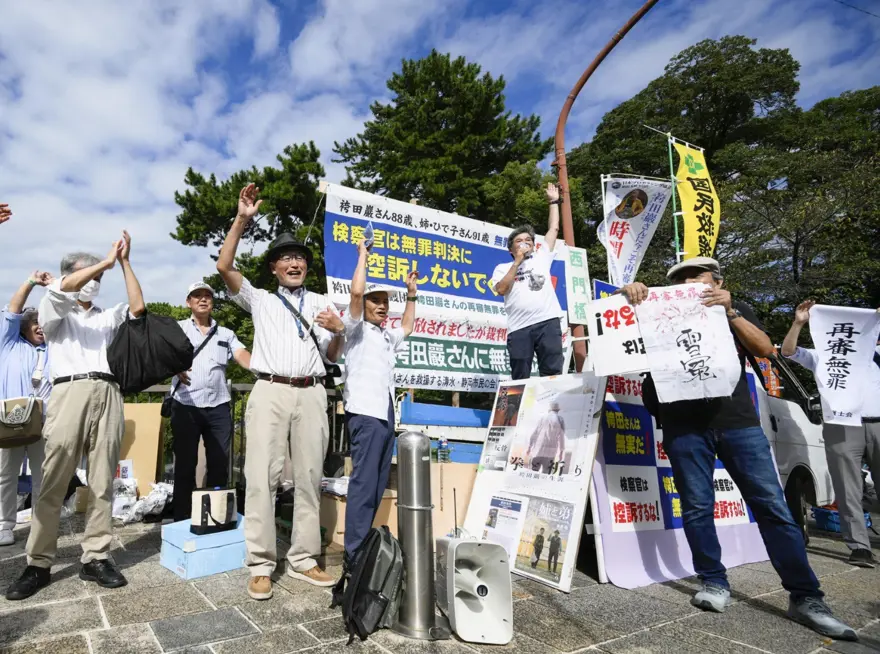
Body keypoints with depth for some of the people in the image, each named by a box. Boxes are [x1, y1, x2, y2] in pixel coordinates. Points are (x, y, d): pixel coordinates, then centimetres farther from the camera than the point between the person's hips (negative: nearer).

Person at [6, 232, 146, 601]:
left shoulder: (108, 317, 24)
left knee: (102, 483, 1)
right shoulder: (55, 313, 16)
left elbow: (138, 308, 6)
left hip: (107, 395, 3)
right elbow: (61, 289, -5)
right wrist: (106, 261, -4)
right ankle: (38, 564, 5)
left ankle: (95, 558, 6)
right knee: (53, 484, -3)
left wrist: (124, 263, 6)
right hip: (70, 393, -2)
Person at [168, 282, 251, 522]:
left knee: (219, 463, 6)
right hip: (186, 405, -2)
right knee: (185, 463, 4)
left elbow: (243, 356, 0)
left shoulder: (226, 334, 14)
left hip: (218, 406, 2)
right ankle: (182, 519, 15)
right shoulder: (177, 328, 10)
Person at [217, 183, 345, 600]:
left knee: (309, 477, 4)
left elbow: (332, 357, 20)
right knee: (262, 477, -5)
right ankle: (260, 565, 5)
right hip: (270, 393, -2)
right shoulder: (259, 300, 16)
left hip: (311, 394, 2)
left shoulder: (321, 304, 20)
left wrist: (338, 330, -1)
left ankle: (302, 559, 14)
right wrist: (242, 220, -4)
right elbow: (224, 267, 2)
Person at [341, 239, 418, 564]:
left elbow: (408, 326, 43)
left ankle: (364, 545, 19)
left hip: (386, 415, 8)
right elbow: (356, 292, -12)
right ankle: (354, 552, -8)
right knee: (363, 483, -11)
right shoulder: (356, 329, 3)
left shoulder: (387, 336, 24)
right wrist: (363, 253, -1)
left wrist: (411, 292, 39)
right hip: (365, 414, -8)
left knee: (378, 484, 10)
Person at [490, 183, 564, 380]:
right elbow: (502, 290, -1)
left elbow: (553, 229, 25)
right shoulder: (503, 268, 17)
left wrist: (554, 201, 28)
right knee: (520, 378, 1)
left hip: (548, 322, 1)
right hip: (519, 328, -1)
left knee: (553, 373, -3)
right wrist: (517, 262, 1)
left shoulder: (541, 258, 23)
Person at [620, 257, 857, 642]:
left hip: (738, 420, 1)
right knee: (697, 507, 3)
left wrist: (729, 311, -10)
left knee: (772, 505, 0)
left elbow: (765, 349, 2)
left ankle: (805, 598, 10)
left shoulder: (737, 311, 16)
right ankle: (714, 582, 19)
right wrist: (631, 291, -14)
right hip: (684, 425, 0)